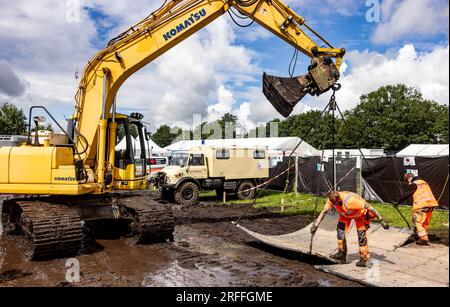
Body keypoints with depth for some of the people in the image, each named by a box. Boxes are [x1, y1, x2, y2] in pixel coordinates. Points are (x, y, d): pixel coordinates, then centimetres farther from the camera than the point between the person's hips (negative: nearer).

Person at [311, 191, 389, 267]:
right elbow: (323, 212, -16)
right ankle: (342, 253, 2)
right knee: (340, 229, -9)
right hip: (346, 214, 5)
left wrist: (381, 220, -31)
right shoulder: (332, 200, -27)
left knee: (361, 234, -10)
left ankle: (364, 259, 4)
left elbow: (369, 208, -36)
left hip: (360, 213, -5)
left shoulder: (350, 201, -44)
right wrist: (316, 225, -22)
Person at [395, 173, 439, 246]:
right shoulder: (424, 182, 20)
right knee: (425, 223, 17)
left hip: (421, 205, -8)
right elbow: (428, 193, 24)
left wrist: (398, 202, 3)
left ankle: (424, 239, -6)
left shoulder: (414, 184, -4)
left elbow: (406, 195, -5)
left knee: (417, 222, -2)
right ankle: (424, 236, 23)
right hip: (430, 204, 8)